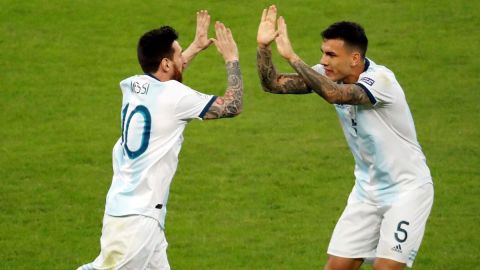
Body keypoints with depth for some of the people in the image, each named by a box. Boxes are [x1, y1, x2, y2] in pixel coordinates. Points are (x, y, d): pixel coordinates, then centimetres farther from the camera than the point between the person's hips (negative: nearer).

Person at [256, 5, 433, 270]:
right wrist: (263, 47, -23)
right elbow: (274, 84, -6)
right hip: (368, 189, 7)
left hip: (406, 189, -7)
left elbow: (334, 94, -40)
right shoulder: (328, 75, -4)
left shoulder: (380, 79, -24)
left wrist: (291, 56, -39)